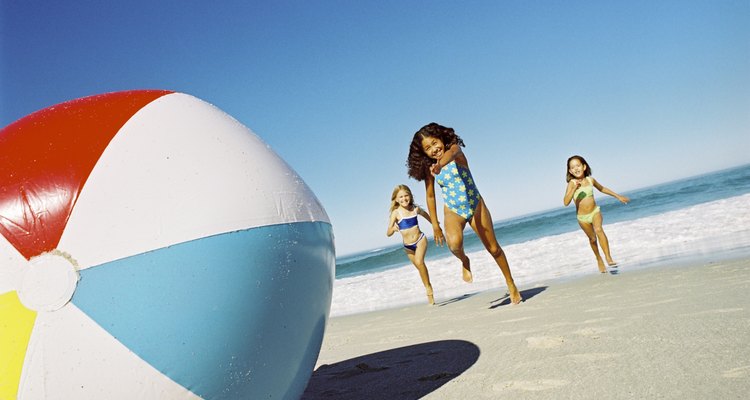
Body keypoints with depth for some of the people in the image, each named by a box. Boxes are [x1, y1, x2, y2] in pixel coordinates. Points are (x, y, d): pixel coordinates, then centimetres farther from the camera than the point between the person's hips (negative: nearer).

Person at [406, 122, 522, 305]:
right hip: (453, 211, 1)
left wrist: (440, 164, -62)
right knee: (454, 242, -31)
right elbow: (430, 196, 4)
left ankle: (511, 285, 29)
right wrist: (435, 225, 5)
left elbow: (450, 153, -38)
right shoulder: (428, 168, -4)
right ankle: (464, 262, 3)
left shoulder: (455, 149, -12)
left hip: (476, 206, -1)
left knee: (494, 248, 8)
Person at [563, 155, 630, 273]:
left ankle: (608, 257, -24)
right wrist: (574, 189, -40)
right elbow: (566, 202, -28)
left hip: (595, 211, 1)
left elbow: (602, 188, 17)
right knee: (592, 238, 12)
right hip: (582, 217, -1)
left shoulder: (590, 180, -5)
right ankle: (599, 259, 36)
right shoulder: (572, 183, -17)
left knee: (599, 230, -27)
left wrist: (618, 196, 24)